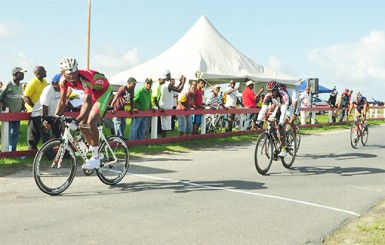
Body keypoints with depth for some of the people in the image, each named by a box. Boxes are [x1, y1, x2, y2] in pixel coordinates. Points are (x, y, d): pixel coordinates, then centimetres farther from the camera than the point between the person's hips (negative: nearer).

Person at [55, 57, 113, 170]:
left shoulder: (84, 79, -37)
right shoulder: (63, 80, -16)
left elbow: (87, 104, -42)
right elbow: (62, 102, -6)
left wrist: (76, 121, -52)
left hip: (104, 91, -8)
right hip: (92, 92, 8)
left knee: (90, 122, -21)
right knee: (82, 124, 1)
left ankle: (96, 158, -13)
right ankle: (95, 153, 16)